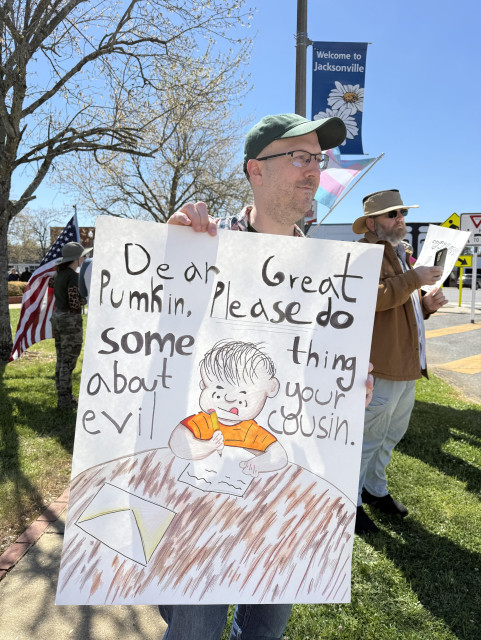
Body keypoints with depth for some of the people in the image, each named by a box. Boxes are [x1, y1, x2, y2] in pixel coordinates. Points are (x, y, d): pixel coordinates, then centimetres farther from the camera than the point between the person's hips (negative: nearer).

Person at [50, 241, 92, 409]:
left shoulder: (59, 274, 11)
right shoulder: (73, 276, -17)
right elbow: (75, 304, -22)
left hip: (57, 317, 9)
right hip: (71, 321, -9)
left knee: (61, 360, 14)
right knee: (68, 362, -1)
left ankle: (62, 397, 23)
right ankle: (65, 401, 6)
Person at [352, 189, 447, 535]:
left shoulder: (401, 255, 21)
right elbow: (372, 297, -29)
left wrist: (425, 304, 9)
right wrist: (414, 278, -21)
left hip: (408, 364, 10)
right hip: (383, 366, -10)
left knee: (392, 435, 21)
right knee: (368, 438, 1)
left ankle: (374, 488, 40)